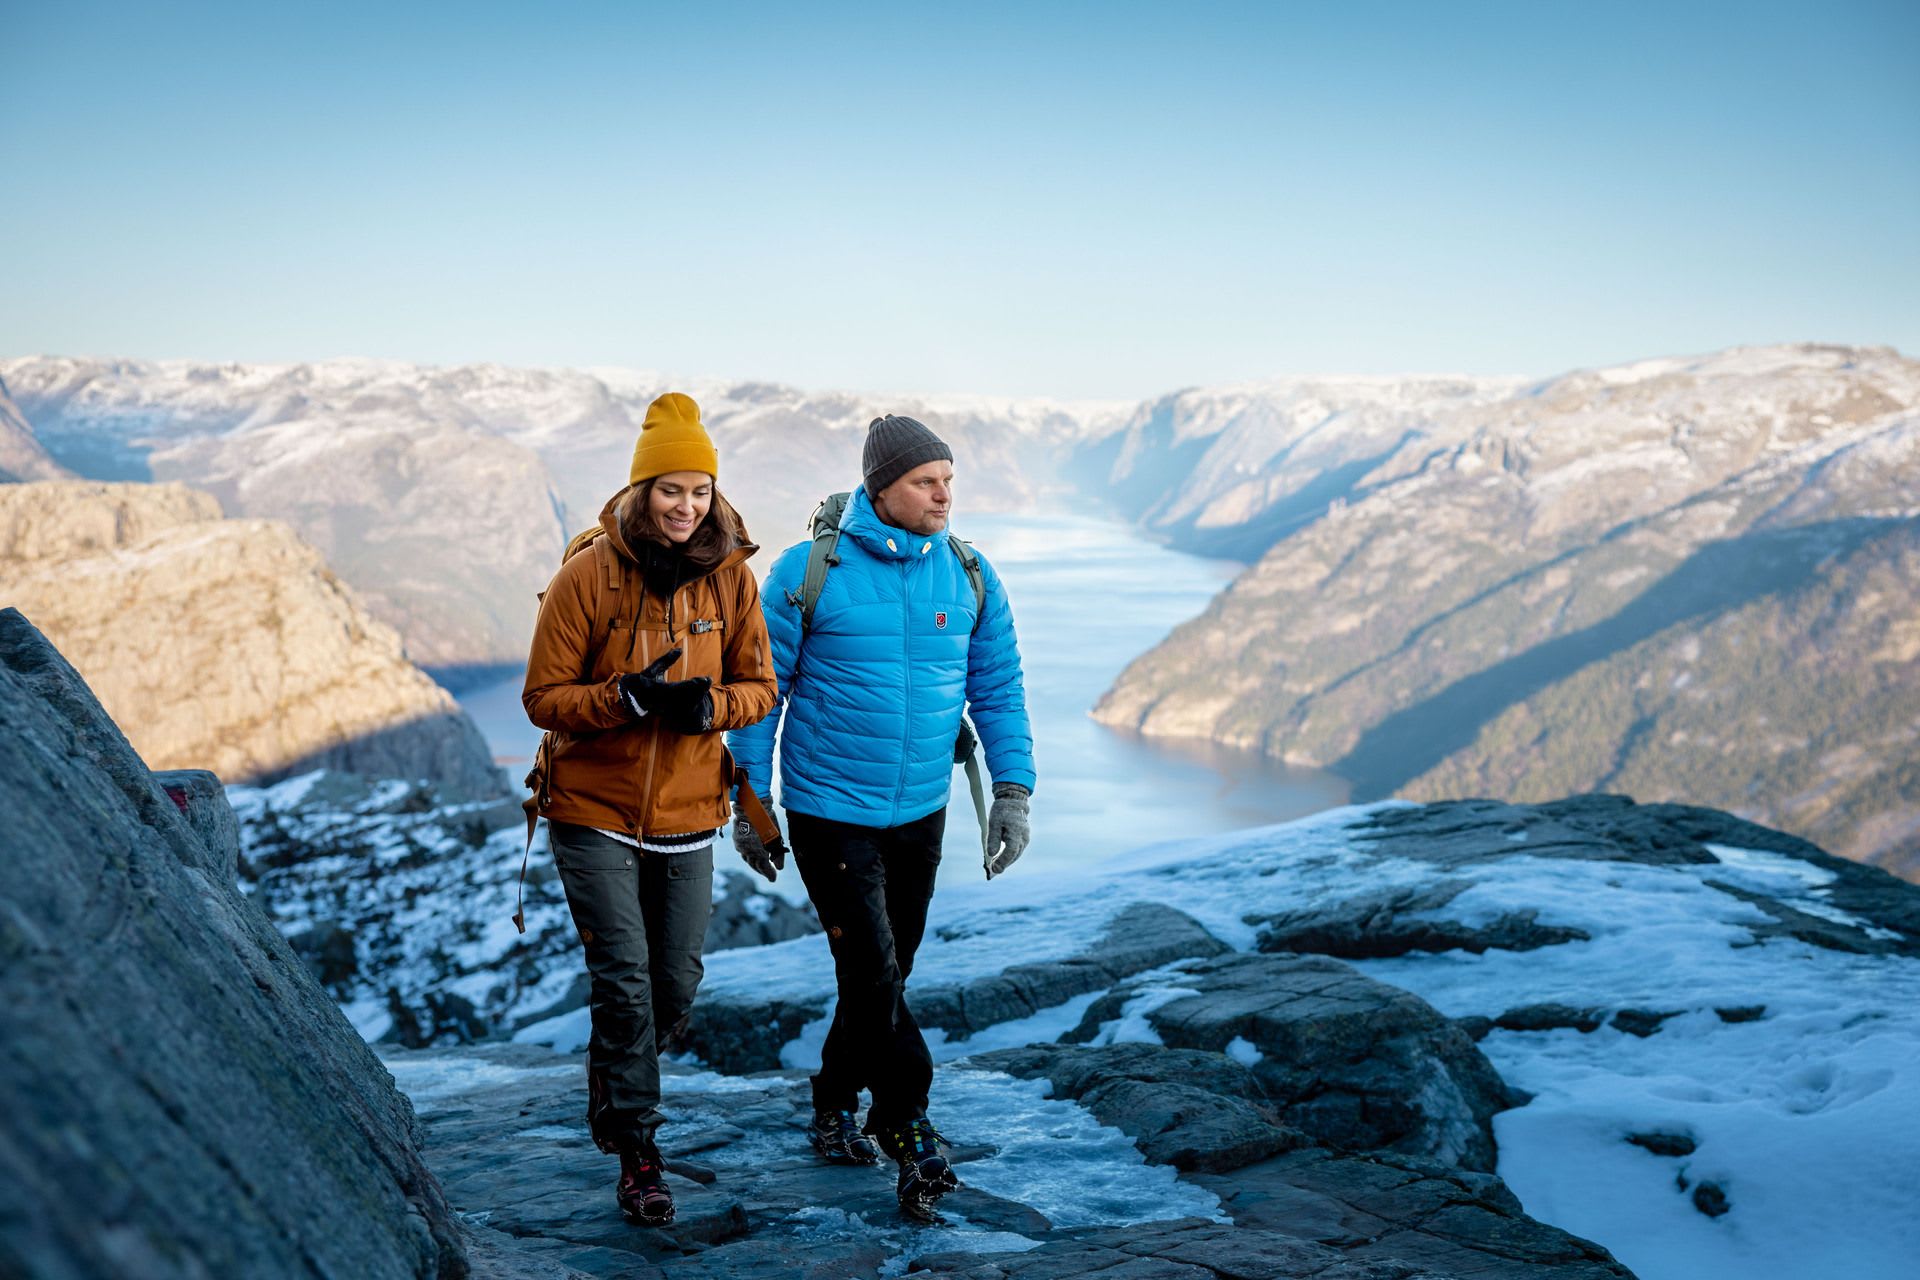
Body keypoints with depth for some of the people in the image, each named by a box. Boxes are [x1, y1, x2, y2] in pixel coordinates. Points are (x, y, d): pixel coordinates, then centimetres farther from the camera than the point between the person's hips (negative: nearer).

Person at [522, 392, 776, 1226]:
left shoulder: (730, 576, -2)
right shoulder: (588, 574, -11)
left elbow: (758, 686, 4)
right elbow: (544, 697, -9)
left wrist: (707, 705, -18)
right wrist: (628, 698, -25)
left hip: (687, 818, 3)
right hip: (594, 813, -3)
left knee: (675, 987, 11)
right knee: (624, 982, -6)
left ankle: (612, 1087, 42)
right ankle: (638, 1156, 10)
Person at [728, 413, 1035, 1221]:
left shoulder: (970, 578, 0)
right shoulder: (809, 573, -10)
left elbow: (999, 690, 7)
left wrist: (1013, 791, 0)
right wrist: (749, 801, -1)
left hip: (921, 813, 4)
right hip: (828, 813, -4)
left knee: (886, 973, 14)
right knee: (871, 973, -9)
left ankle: (836, 1106, 34)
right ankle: (911, 1136, 0)